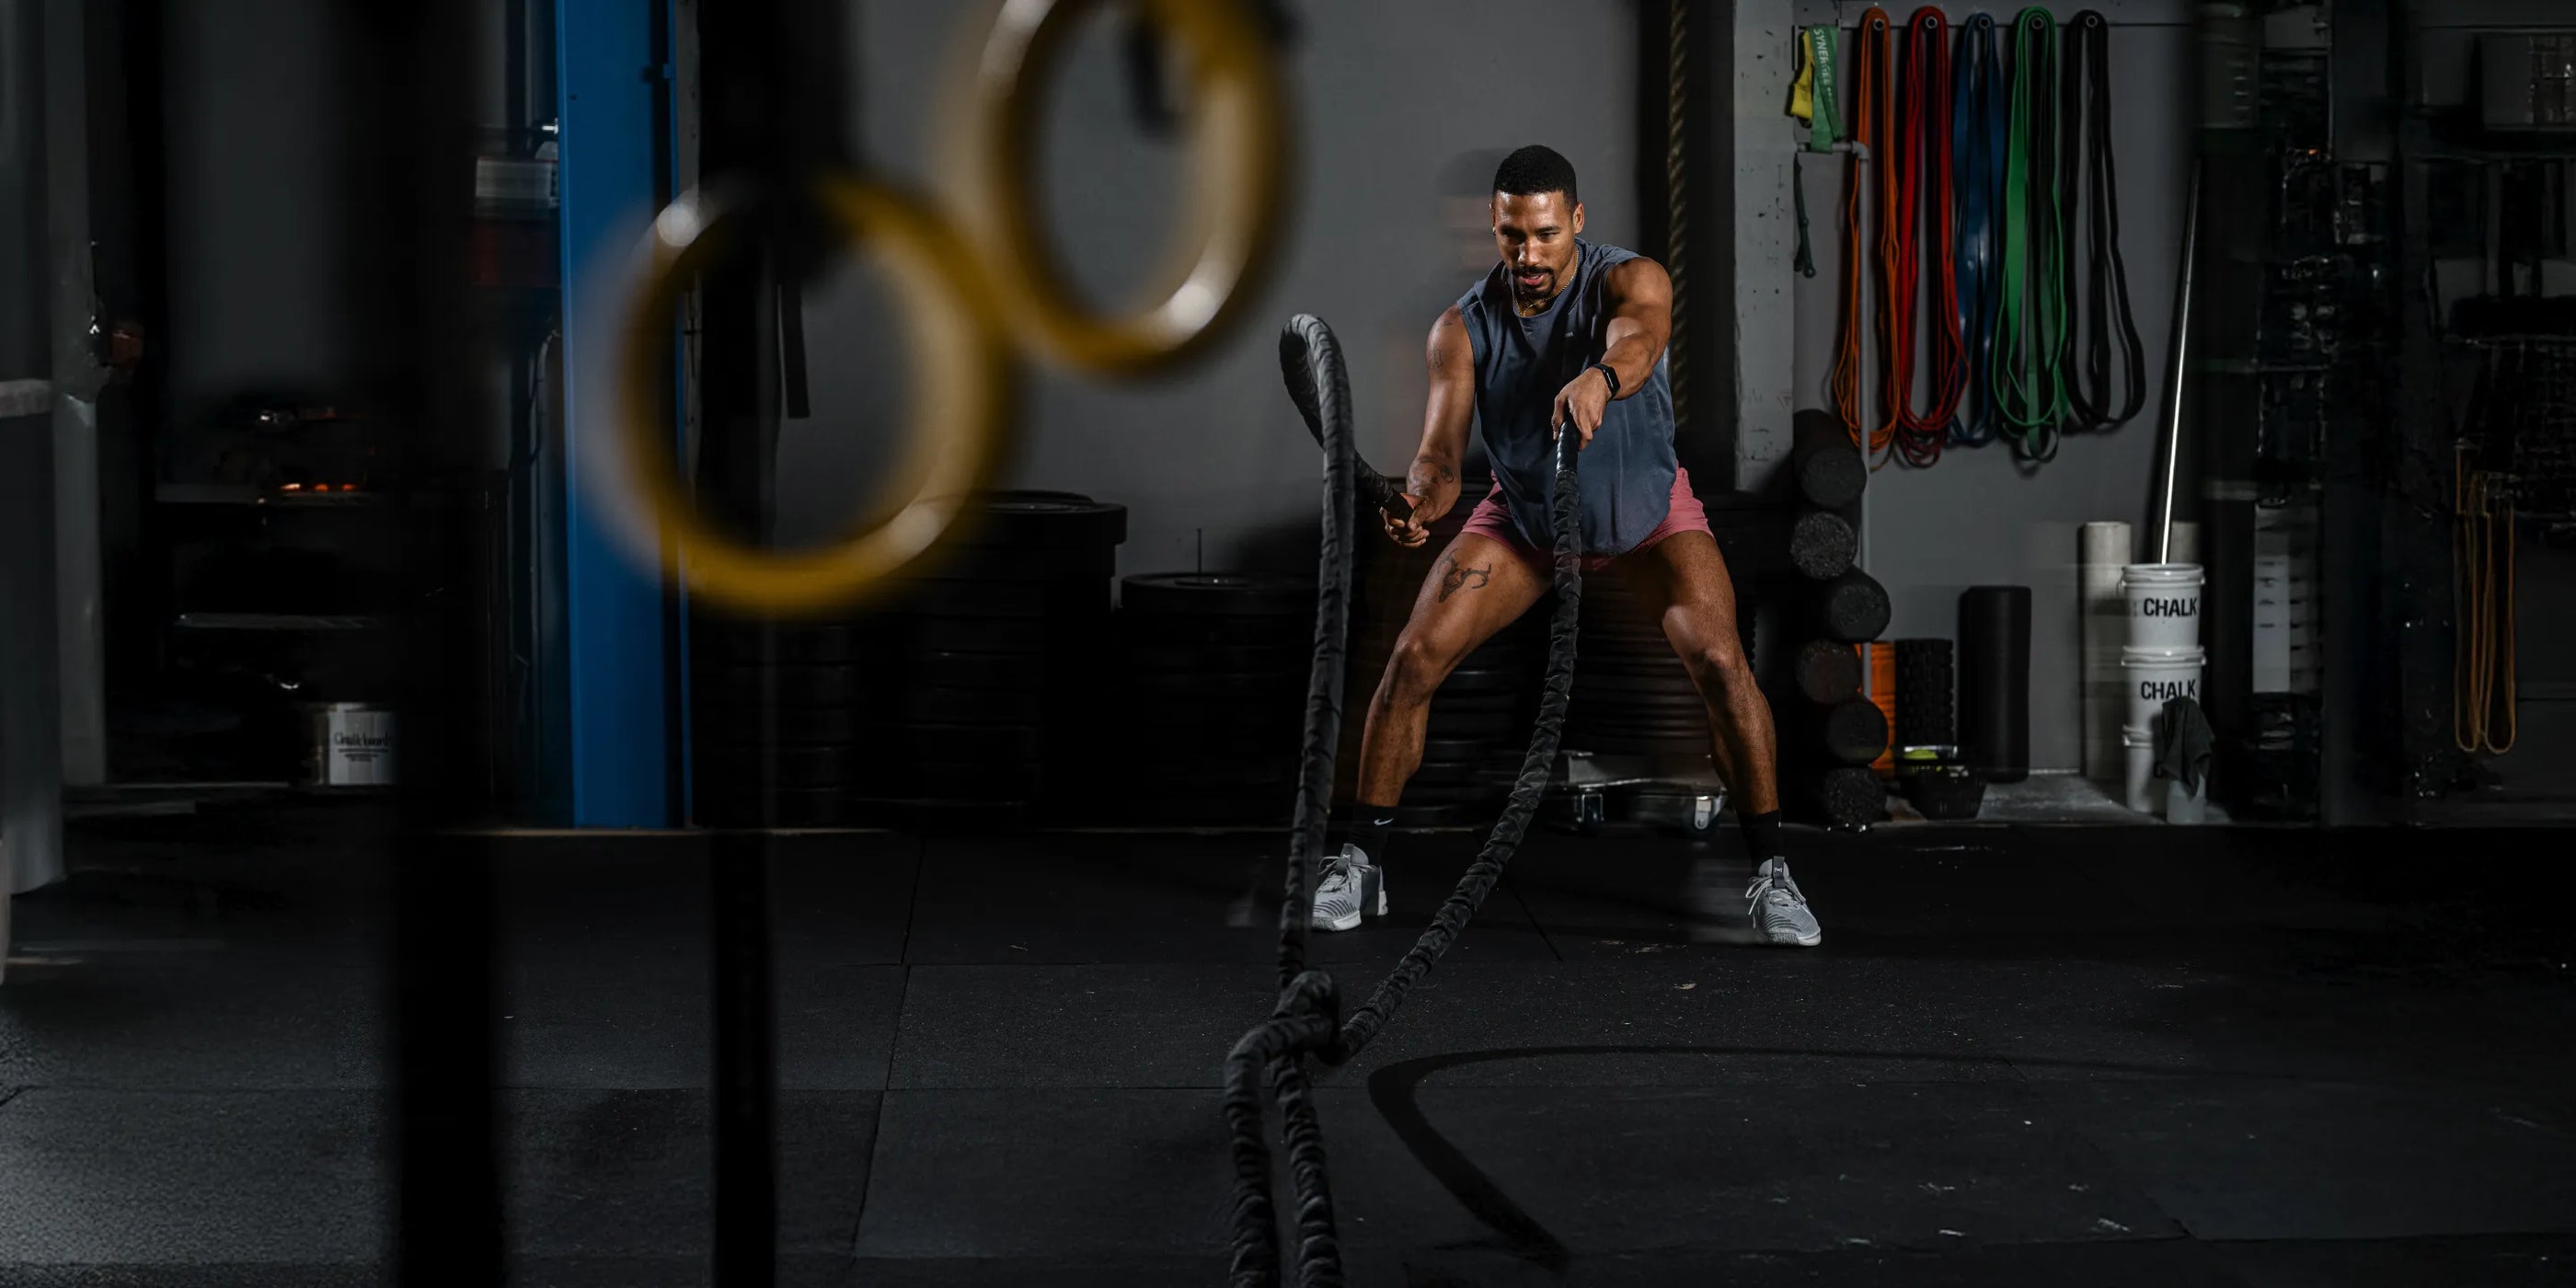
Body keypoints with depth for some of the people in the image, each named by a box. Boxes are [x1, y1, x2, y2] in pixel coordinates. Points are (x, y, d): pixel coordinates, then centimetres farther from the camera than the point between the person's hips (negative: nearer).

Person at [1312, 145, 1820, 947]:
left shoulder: (1629, 280, -27)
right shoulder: (1464, 329, -19)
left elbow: (1638, 338, -51)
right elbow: (1441, 453, -26)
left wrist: (1600, 377, -75)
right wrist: (1420, 503, -50)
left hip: (1646, 506, -2)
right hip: (1523, 515, 2)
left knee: (1720, 662, -22)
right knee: (1412, 661, -11)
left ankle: (1771, 873, -9)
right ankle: (1360, 863, 3)